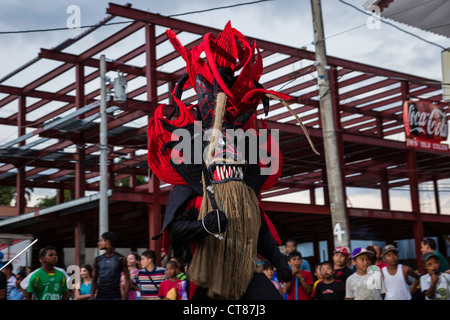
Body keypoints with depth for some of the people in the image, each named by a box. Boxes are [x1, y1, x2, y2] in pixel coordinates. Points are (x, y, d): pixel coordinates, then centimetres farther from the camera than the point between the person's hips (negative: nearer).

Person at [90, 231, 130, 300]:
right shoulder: (98, 260, 8)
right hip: (101, 296, 3)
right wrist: (92, 297, 2)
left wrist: (124, 297, -10)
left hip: (115, 296, -3)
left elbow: (127, 279, 0)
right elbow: (94, 281, 11)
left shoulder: (120, 259, 0)